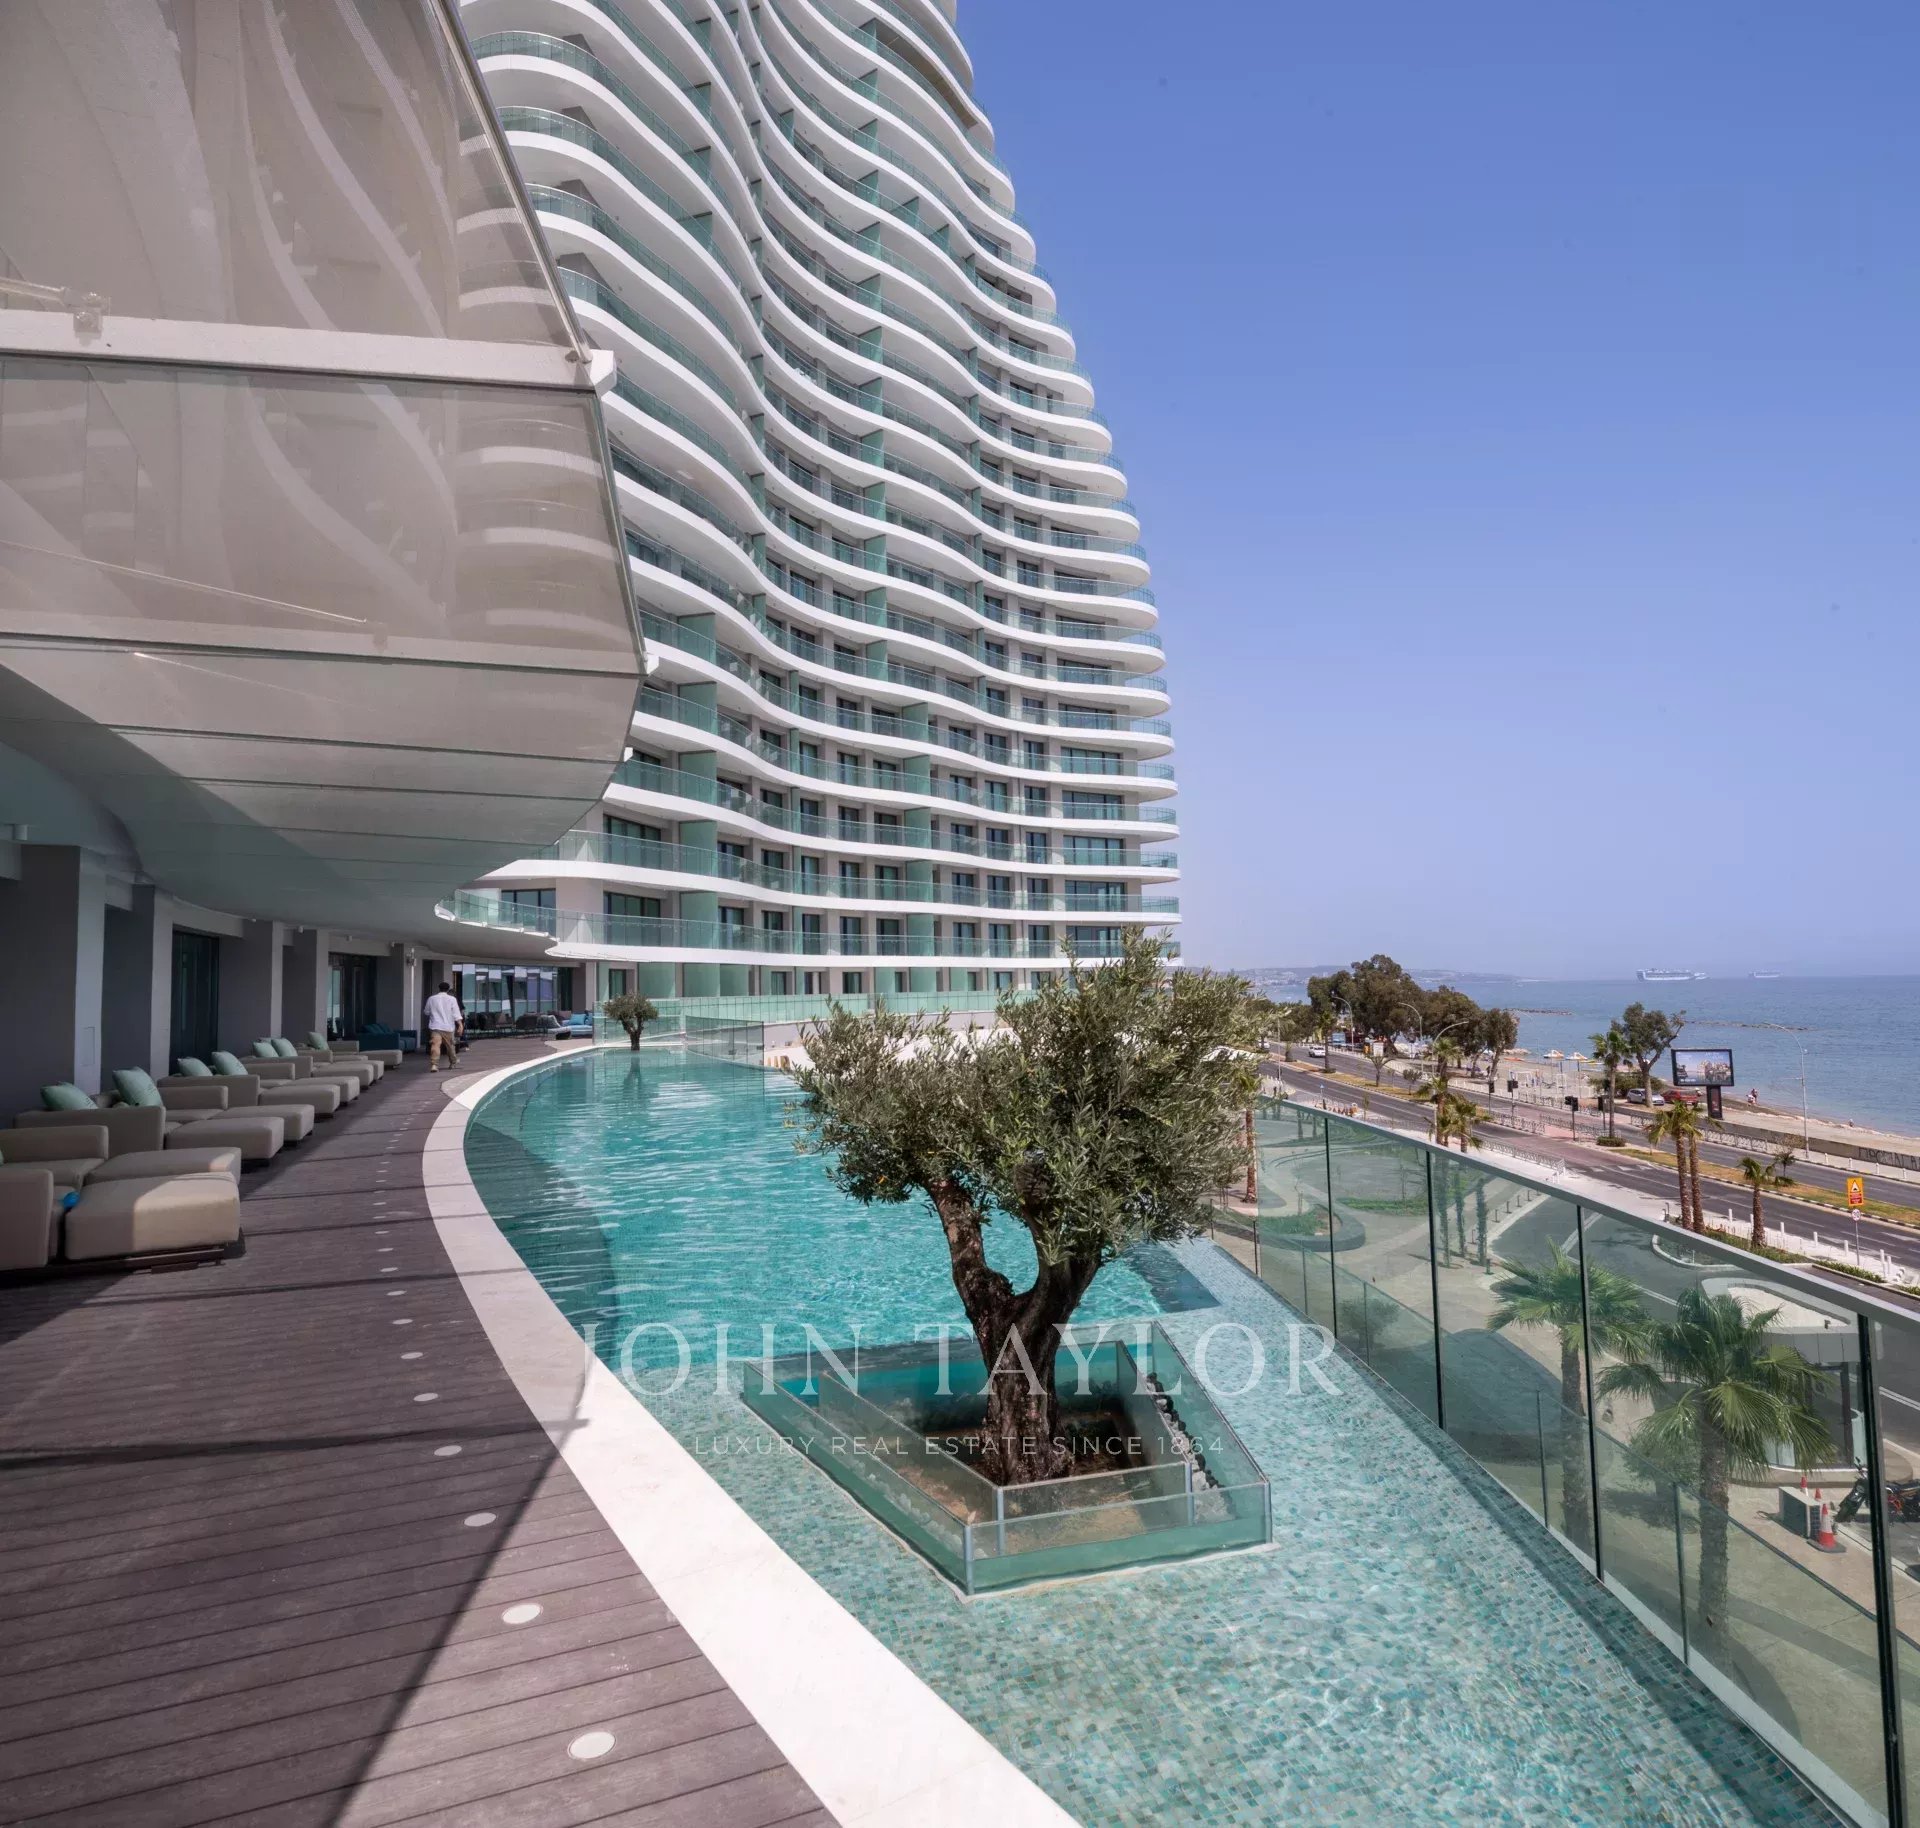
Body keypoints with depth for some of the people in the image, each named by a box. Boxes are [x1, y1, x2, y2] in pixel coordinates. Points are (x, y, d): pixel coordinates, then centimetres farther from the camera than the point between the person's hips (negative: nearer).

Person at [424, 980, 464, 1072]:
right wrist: (460, 1024, -11)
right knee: (451, 1046, 16)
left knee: (435, 1045, -12)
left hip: (435, 1026, 0)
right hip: (448, 1027, 0)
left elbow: (427, 1012, 19)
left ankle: (434, 1064, -28)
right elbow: (456, 1013, -8)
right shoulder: (451, 999, 0)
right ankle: (452, 1064, 31)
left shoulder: (431, 999, 6)